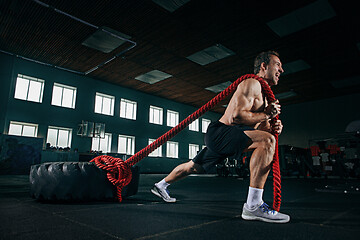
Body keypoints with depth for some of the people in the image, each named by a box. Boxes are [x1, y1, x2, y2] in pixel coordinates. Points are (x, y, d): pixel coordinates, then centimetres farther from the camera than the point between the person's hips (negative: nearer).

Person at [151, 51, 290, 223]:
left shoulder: (265, 96, 21)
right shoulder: (252, 83, -10)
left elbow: (257, 128, 20)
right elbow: (236, 117, -22)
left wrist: (272, 128, -1)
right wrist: (266, 114, -14)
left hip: (223, 138, 10)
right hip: (219, 132, -10)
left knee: (195, 167, 23)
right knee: (267, 141, -27)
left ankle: (161, 186, 45)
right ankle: (253, 206, -30)